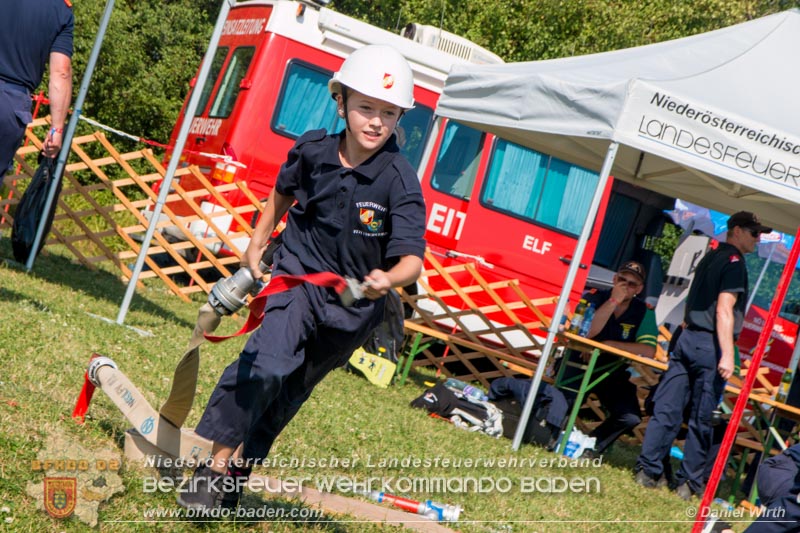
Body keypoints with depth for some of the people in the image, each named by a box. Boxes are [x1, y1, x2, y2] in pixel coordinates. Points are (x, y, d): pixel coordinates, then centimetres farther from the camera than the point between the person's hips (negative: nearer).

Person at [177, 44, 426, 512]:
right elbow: (282, 193, 14)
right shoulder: (312, 150, -9)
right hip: (297, 275, 0)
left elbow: (413, 258, -25)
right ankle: (216, 465, -14)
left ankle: (244, 464, 33)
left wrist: (389, 279, -46)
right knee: (265, 364, -23)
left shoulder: (400, 182, -19)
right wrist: (257, 244, 15)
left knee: (291, 391, 12)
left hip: (352, 303, 0)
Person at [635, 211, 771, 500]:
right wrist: (727, 355, -21)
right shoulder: (734, 262, -9)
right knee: (702, 419, -1)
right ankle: (688, 482, 2)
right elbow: (723, 310, -17)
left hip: (687, 339, 8)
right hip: (710, 345, -8)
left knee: (667, 408, 3)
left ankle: (647, 470, 2)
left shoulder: (709, 257, 18)